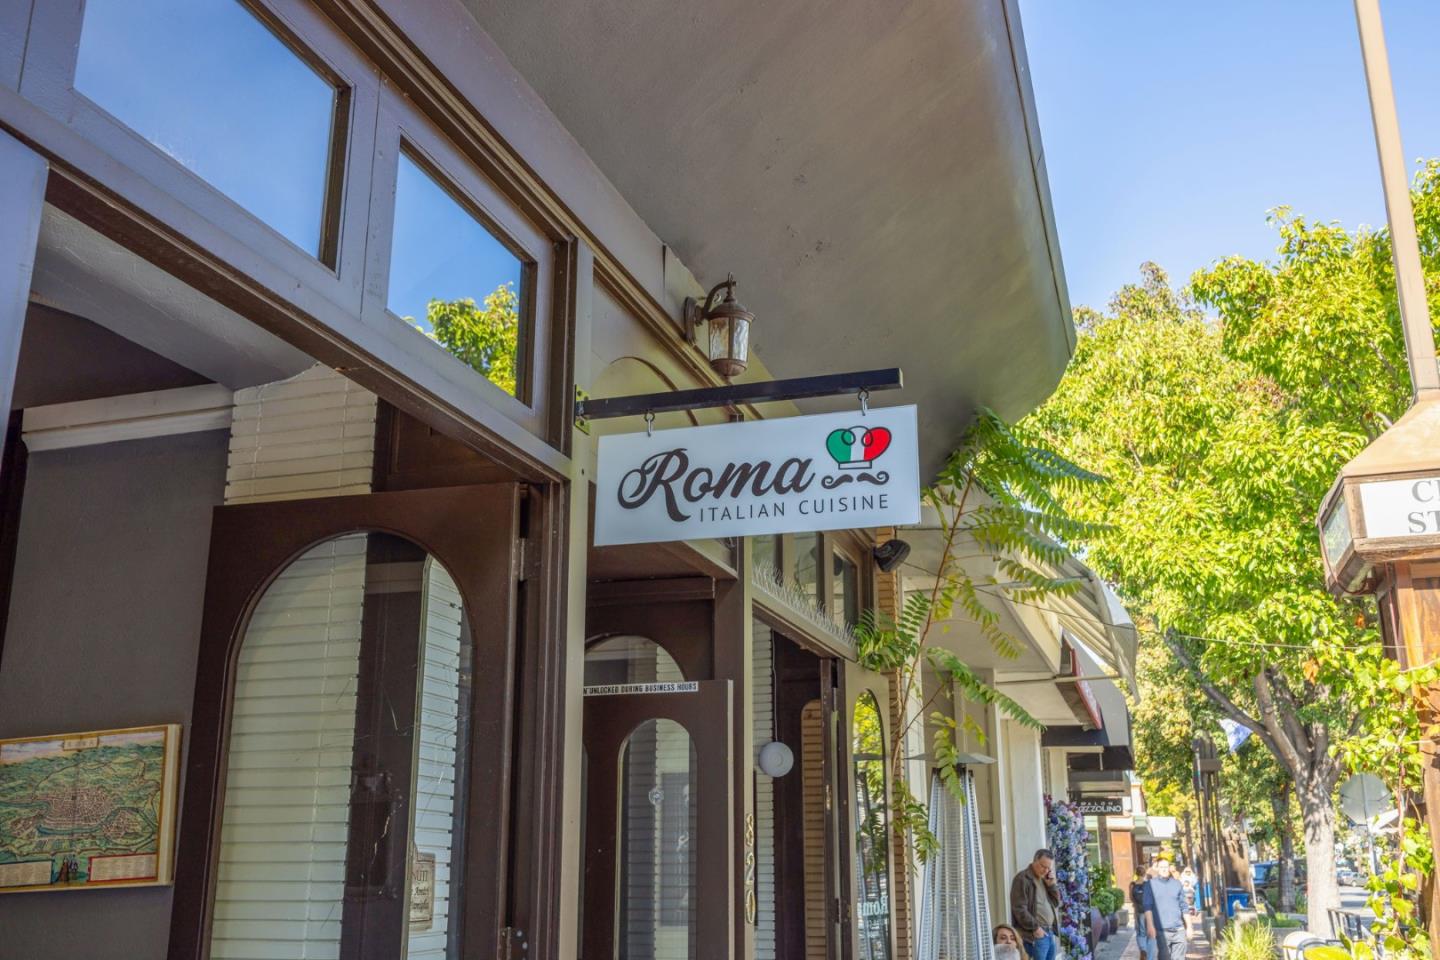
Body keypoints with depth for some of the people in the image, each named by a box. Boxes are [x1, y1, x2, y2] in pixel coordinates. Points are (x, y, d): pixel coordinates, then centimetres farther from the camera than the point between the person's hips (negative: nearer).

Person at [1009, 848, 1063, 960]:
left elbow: (1056, 903, 17)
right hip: (1035, 935, -8)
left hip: (1049, 933, 8)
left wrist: (1051, 884, 3)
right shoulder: (1023, 879, -10)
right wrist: (1035, 927, -16)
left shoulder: (1045, 879, 16)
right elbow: (1020, 909, -16)